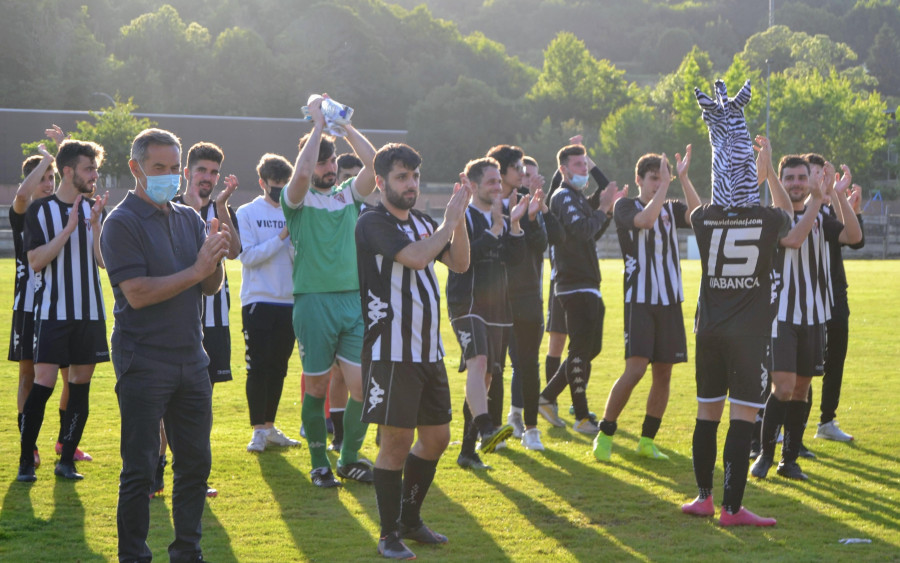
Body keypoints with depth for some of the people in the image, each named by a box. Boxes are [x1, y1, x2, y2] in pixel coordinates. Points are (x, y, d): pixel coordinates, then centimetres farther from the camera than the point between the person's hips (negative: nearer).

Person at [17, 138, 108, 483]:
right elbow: (36, 260, -11)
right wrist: (69, 228, -18)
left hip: (89, 312, 4)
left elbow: (103, 260, 2)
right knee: (44, 383, -10)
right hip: (52, 312, -4)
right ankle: (25, 461, -1)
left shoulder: (94, 209, 8)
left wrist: (95, 224, -12)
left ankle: (66, 460, 11)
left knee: (80, 384, 4)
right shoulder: (40, 210, -3)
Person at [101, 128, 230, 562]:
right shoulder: (122, 223, -8)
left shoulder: (189, 219, 12)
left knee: (196, 461, 10)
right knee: (139, 469, -3)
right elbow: (137, 293, -18)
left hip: (191, 359, 6)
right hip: (143, 361, -6)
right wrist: (197, 269, -17)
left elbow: (212, 287, 10)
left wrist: (216, 257, -11)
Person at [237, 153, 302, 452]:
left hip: (288, 301, 4)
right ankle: (258, 430, 1)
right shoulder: (247, 213, 0)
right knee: (258, 368, -5)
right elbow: (247, 255, -10)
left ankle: (270, 426, 18)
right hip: (258, 301, -4)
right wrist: (281, 237, -14)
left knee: (278, 368, 9)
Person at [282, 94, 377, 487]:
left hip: (354, 300, 4)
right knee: (317, 387, 3)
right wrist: (318, 124, -12)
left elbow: (373, 162, 2)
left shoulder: (349, 194, 15)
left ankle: (349, 459, 13)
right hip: (314, 302, -4)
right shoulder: (297, 199, 2)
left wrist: (344, 125, 2)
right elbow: (301, 173, -19)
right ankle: (320, 464, 15)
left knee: (362, 384, -3)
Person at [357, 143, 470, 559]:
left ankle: (410, 520, 27)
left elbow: (459, 262, 11)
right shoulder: (373, 223, -11)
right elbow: (416, 257, -24)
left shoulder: (422, 223, 14)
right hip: (392, 352, -8)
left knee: (436, 438, 12)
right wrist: (450, 220, -12)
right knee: (396, 441, -4)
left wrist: (458, 218, -2)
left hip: (429, 350, 8)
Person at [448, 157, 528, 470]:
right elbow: (465, 255, -19)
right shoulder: (462, 217, -4)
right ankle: (486, 430, -47)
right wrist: (495, 228, -21)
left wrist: (514, 224, -9)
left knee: (486, 377, 7)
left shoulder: (503, 219, 17)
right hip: (466, 305, -7)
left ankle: (468, 451, 13)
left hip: (496, 308, 7)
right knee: (478, 362, -29)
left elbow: (517, 257, 4)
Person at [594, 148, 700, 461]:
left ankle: (647, 441, 15)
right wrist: (664, 184, -16)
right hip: (639, 299, -5)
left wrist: (683, 178, -13)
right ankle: (604, 435, -4)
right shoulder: (625, 207, 0)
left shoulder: (671, 208, 12)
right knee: (635, 369, -15)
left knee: (663, 374, 5)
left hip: (670, 300, 5)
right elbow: (645, 220, -22)